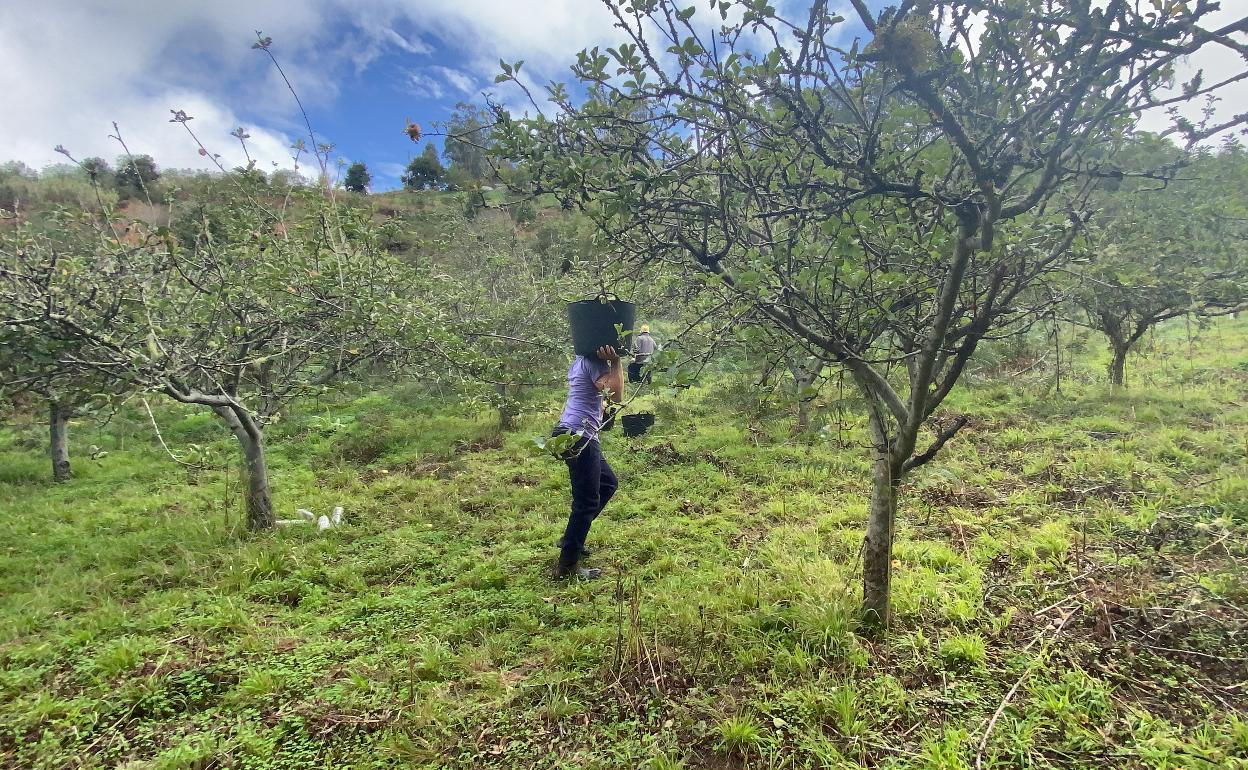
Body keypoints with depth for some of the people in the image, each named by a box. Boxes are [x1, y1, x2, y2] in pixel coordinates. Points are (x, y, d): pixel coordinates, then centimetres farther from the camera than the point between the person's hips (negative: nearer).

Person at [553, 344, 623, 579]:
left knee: (608, 483, 22)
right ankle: (567, 566, 4)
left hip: (574, 434, 11)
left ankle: (571, 538, 27)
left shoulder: (580, 360, 16)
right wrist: (615, 362, -18)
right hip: (579, 437, -11)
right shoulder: (595, 361, -14)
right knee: (587, 501, -3)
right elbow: (616, 395, -22)